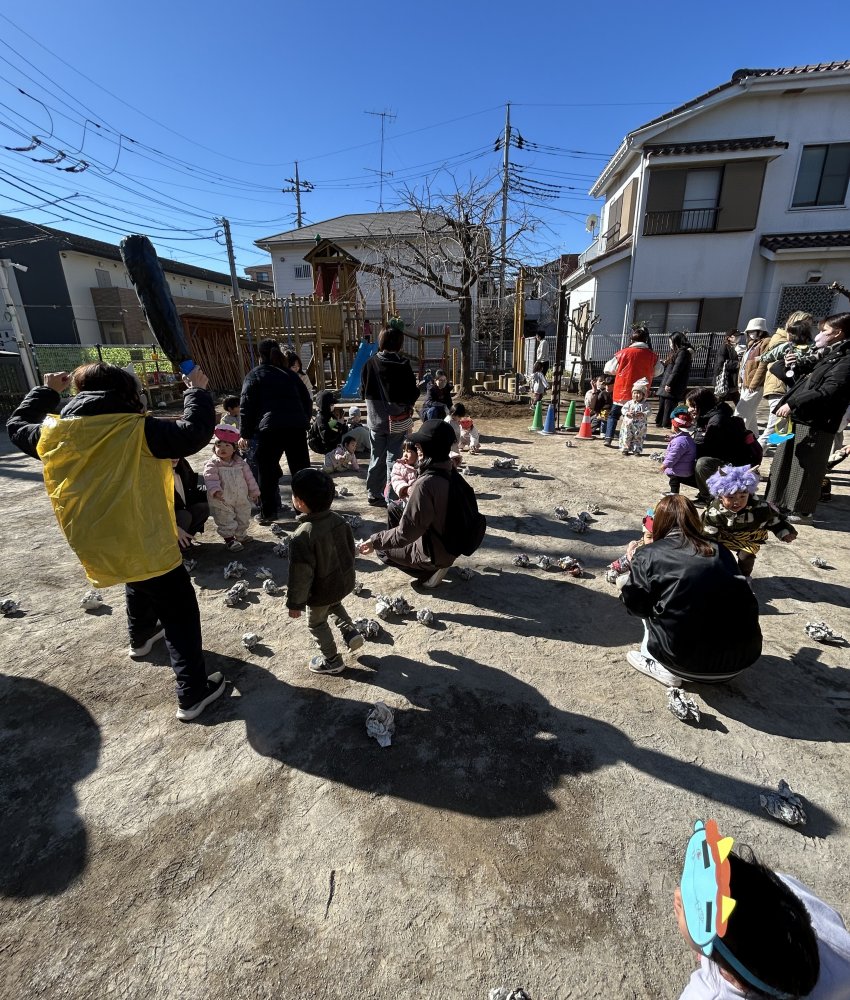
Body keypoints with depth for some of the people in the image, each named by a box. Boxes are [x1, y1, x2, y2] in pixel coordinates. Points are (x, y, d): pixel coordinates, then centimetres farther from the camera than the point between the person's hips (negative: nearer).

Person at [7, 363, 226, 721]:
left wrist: (47, 391, 29)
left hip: (93, 545, 7)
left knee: (140, 585, 37)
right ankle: (193, 693, 9)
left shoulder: (53, 432, 0)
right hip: (143, 545, -7)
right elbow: (194, 433, -24)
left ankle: (141, 638, 61)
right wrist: (197, 391, -9)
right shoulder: (134, 430, -19)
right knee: (181, 614, 5)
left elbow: (18, 426, 21)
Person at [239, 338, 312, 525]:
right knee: (301, 470, 11)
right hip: (297, 427, 4)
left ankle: (267, 513, 12)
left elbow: (247, 406, 4)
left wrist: (245, 435, 8)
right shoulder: (290, 374, 21)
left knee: (267, 473, 7)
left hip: (270, 428, -3)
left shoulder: (254, 375, 11)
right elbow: (307, 400, 20)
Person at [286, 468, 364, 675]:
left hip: (321, 591, -6)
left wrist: (295, 603, -11)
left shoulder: (302, 537, -32)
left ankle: (332, 660, 34)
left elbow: (300, 575, -25)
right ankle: (351, 632, 28)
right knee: (335, 605, 37)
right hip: (344, 582, 6)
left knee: (316, 623, 20)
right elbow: (350, 548, 3)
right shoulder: (338, 520, -12)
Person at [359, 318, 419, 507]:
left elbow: (364, 391, 1)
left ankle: (373, 494, 24)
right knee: (393, 458, 5)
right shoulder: (403, 365, -15)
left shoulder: (370, 363, -5)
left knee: (377, 457, 15)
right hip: (397, 420, -3)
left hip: (375, 419, 3)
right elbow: (412, 394, -10)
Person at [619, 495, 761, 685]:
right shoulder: (719, 550, 11)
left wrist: (634, 564, 19)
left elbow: (636, 606, 1)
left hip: (690, 659, -4)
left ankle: (662, 668, 11)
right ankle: (718, 672, 22)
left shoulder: (649, 554, -2)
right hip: (744, 654, 5)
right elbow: (743, 596, 19)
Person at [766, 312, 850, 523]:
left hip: (815, 424, -9)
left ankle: (801, 511, 11)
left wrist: (793, 403, -23)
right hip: (799, 418, 9)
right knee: (784, 462, 15)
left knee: (805, 468, 0)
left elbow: (827, 393, -23)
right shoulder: (826, 355, 18)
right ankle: (779, 502, 27)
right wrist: (795, 367, 7)